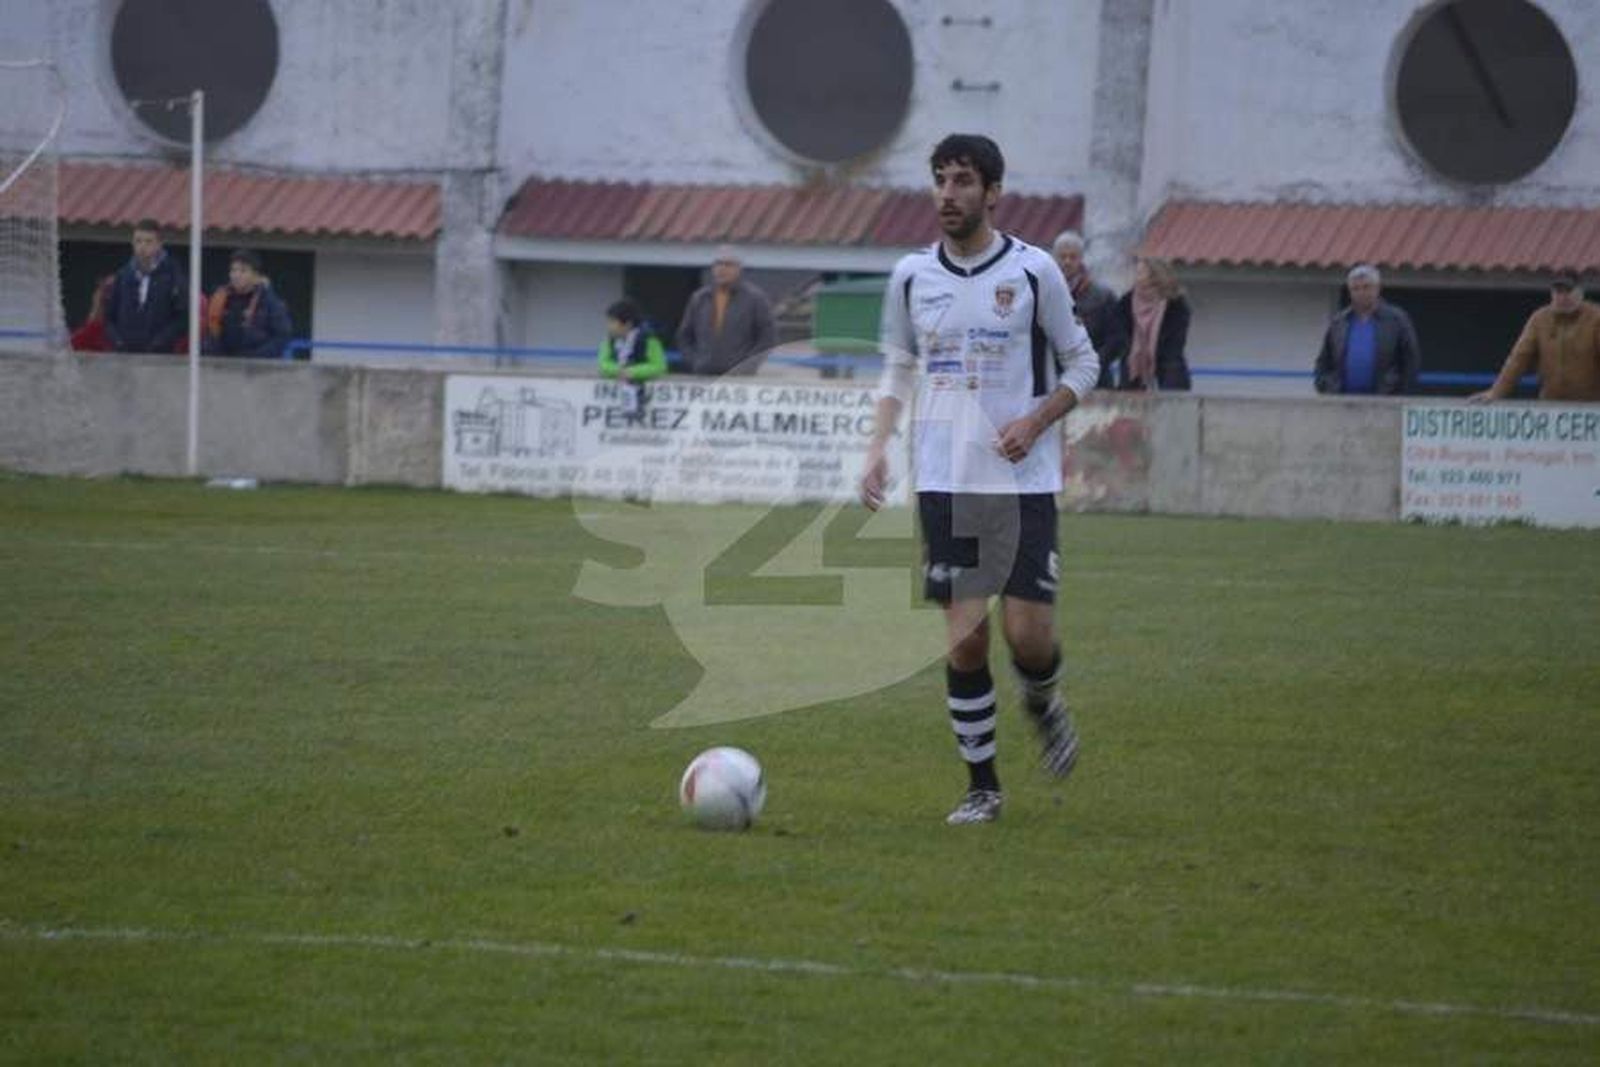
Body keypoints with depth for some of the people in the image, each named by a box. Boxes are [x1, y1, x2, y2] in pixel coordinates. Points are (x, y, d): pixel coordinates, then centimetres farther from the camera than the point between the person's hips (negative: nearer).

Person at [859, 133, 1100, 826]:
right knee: (964, 639, -2)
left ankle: (1042, 702, 27)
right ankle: (982, 787, 9)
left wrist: (1038, 420, -11)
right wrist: (878, 448, 3)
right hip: (944, 482, 2)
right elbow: (897, 369, 16)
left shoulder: (1033, 271, -2)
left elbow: (1082, 364, 5)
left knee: (1028, 634, -8)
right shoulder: (911, 276, 6)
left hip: (1023, 482, -2)